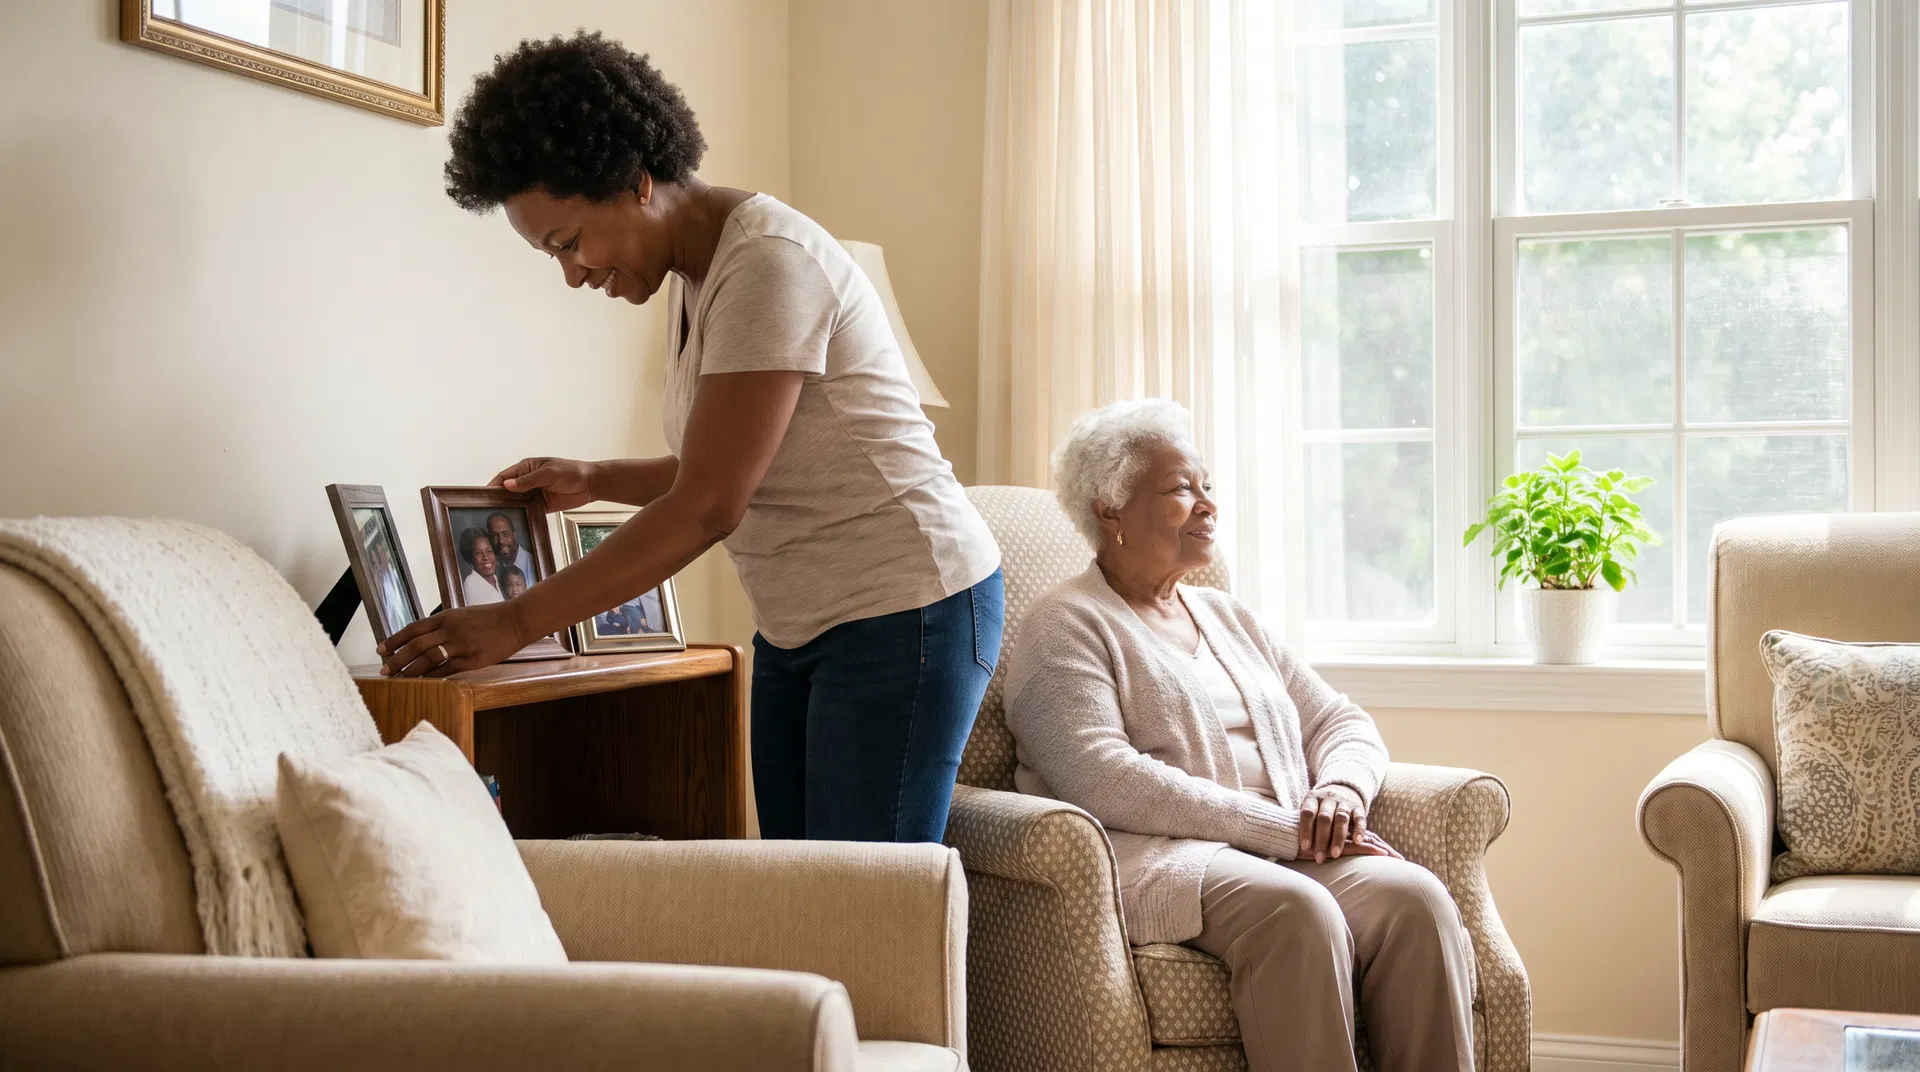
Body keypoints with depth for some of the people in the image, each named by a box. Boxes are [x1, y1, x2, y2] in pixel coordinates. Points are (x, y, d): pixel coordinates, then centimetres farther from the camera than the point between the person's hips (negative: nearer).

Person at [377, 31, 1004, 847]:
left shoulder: (768, 264, -20)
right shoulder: (693, 277, 10)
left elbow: (708, 507, -25)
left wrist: (516, 623, -22)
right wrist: (594, 480, 9)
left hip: (903, 607, -9)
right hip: (799, 622, 9)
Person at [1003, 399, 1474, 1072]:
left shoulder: (1229, 617, 27)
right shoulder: (1065, 627, 3)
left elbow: (1342, 722, 25)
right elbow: (1102, 781, -13)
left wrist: (1342, 788, -2)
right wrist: (1278, 827, -16)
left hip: (1291, 853, 7)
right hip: (1157, 854, -6)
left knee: (1414, 897, -25)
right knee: (1296, 911, -36)